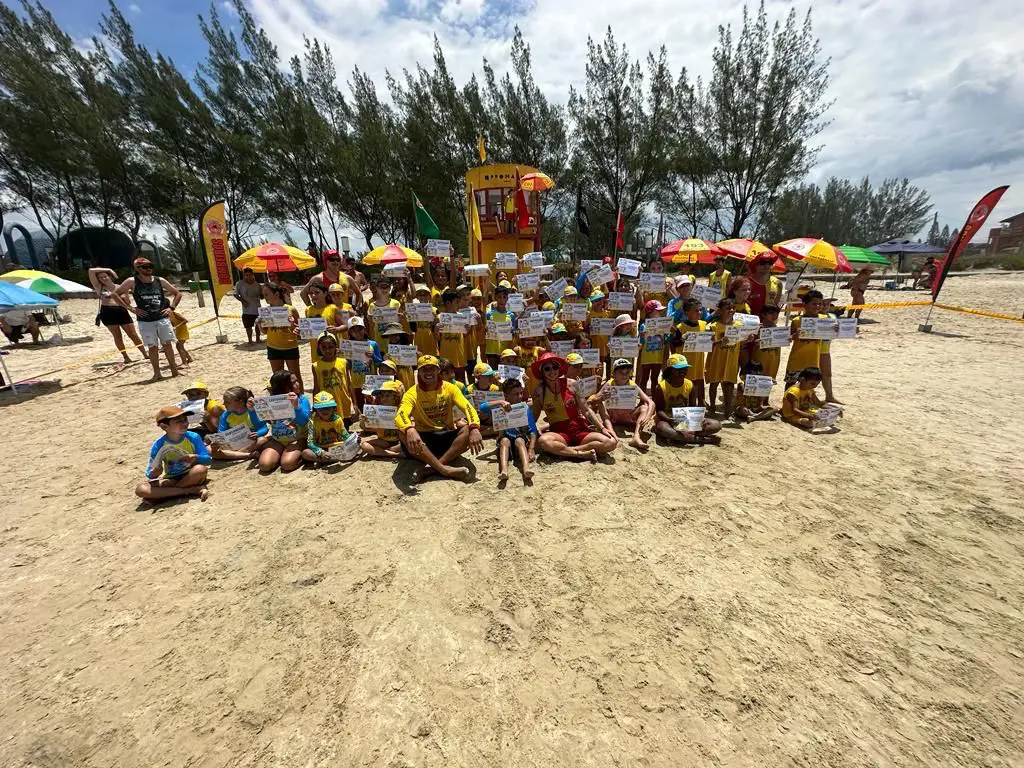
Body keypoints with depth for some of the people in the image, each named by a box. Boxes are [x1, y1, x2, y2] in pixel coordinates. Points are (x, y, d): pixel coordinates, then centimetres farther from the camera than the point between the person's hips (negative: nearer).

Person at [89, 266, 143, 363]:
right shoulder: (99, 287, 6)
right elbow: (91, 271, -1)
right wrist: (107, 269, 6)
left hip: (121, 311, 0)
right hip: (107, 313, 0)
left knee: (133, 335, 1)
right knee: (117, 336, 4)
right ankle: (126, 357, 9)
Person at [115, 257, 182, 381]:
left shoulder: (160, 281, 5)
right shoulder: (132, 282, -1)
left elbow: (177, 293, 14)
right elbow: (115, 294, 2)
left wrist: (171, 307, 2)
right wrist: (131, 308, -6)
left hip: (163, 318, 1)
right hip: (145, 321, -1)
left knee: (167, 344, 5)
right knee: (152, 347, 2)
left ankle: (174, 370, 14)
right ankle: (157, 373, 10)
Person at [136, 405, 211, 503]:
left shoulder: (193, 437, -12)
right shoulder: (159, 445, -11)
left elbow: (208, 459, -8)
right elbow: (149, 475, -6)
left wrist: (196, 458, -29)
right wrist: (154, 472, -29)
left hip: (191, 477, -2)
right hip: (171, 480, 2)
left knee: (200, 469, -35)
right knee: (140, 489, -23)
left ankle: (165, 494, -18)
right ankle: (193, 490, -26)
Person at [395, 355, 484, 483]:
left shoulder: (449, 388, -1)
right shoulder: (412, 393, -6)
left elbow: (468, 408, -15)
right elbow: (401, 415, -25)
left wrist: (474, 428, -37)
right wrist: (410, 430, -50)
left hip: (447, 436, 2)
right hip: (424, 438, -1)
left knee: (470, 431, -28)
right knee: (404, 435, -33)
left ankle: (430, 468, -31)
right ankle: (445, 469, -36)